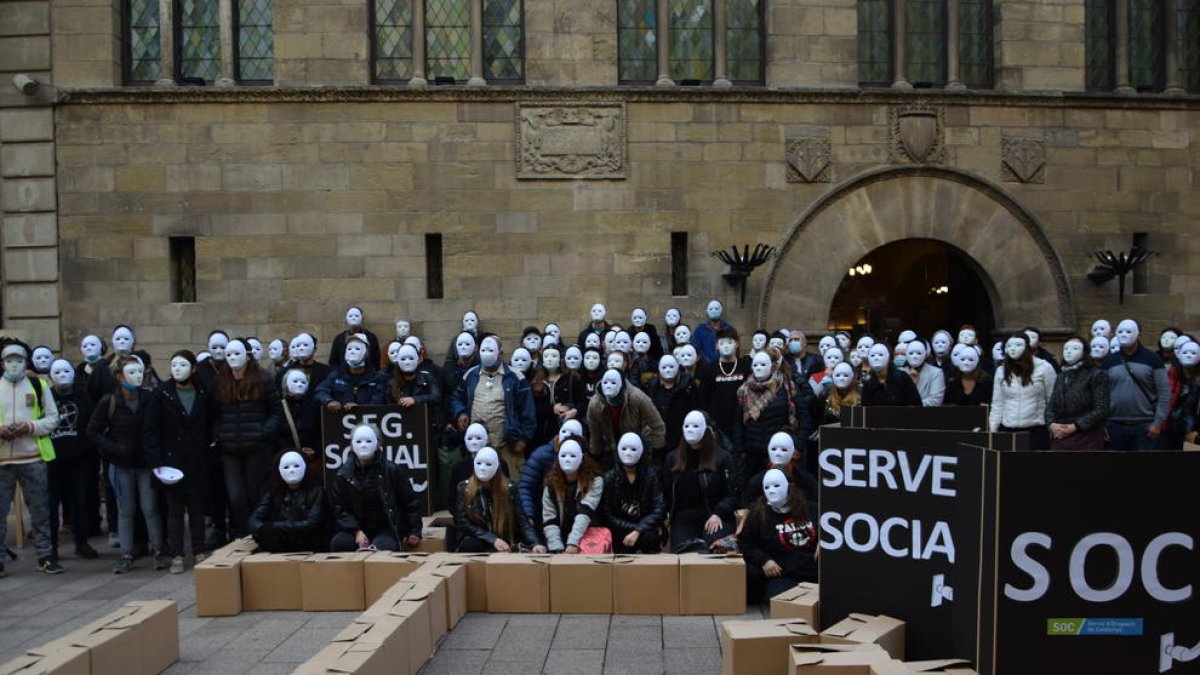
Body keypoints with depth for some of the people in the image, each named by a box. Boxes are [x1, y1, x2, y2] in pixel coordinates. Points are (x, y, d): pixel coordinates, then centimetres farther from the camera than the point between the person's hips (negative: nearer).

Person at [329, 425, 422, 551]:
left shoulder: (392, 470, -3)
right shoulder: (342, 475, 2)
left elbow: (411, 502, 4)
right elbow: (340, 508, 1)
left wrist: (414, 531, 1)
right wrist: (357, 531, -14)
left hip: (388, 528, -3)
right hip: (357, 528, 3)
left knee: (381, 547, -35)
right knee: (337, 543, -26)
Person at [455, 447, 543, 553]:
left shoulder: (508, 488, 1)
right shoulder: (464, 488, 0)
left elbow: (522, 522, -2)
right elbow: (463, 523, -5)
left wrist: (535, 544, -22)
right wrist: (493, 539, -19)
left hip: (503, 545, -1)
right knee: (471, 545, -35)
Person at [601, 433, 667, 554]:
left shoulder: (651, 475, -1)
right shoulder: (609, 478, 0)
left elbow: (659, 510, -8)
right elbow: (608, 516, -4)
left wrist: (638, 531, -21)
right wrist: (634, 527, -14)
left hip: (647, 531, 1)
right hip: (621, 533, -1)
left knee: (650, 537, -28)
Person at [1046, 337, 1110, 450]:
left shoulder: (1096, 375, 0)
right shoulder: (1060, 377, 19)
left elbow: (1101, 409, -9)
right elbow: (1051, 406, 15)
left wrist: (1075, 426, -14)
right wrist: (1052, 424, -6)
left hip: (1086, 438, -6)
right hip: (1060, 436, 6)